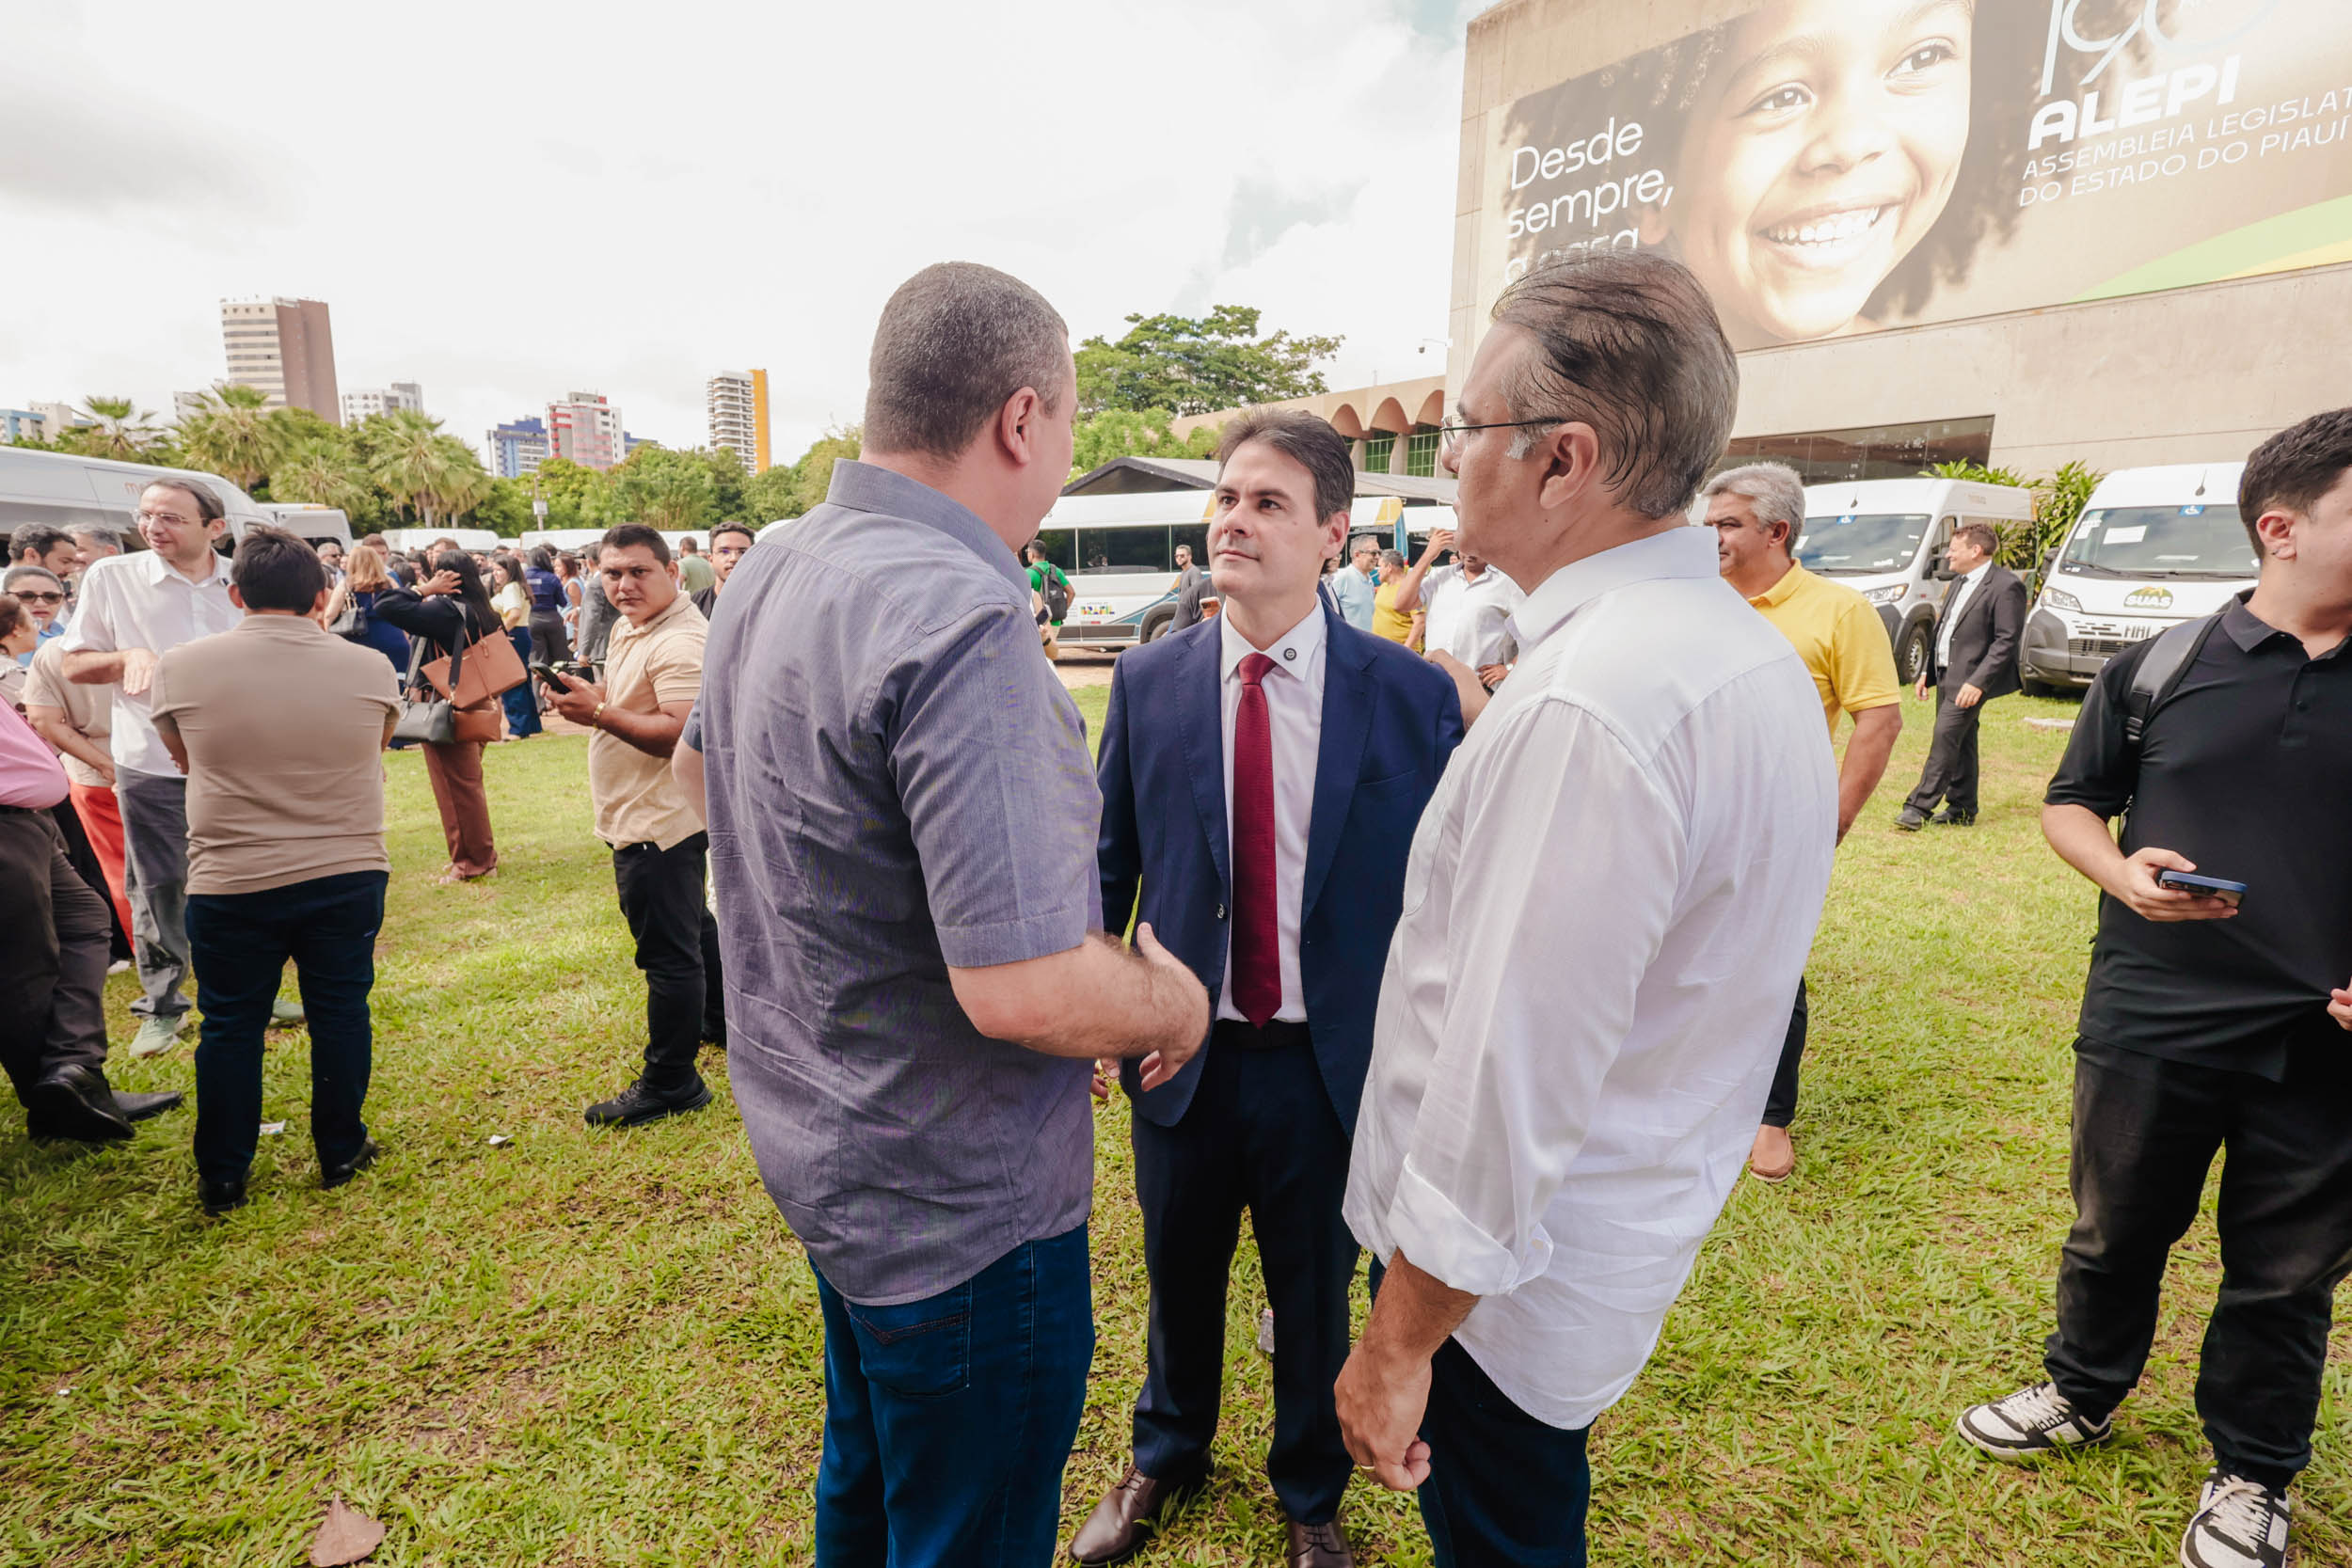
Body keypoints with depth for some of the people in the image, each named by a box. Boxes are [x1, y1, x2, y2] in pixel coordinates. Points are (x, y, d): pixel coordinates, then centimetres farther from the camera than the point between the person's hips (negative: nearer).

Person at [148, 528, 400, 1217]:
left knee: (231, 1025, 13)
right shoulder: (369, 668, -7)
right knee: (341, 1013, 13)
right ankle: (341, 1153, 25)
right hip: (348, 872, 0)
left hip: (231, 882, 0)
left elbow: (185, 758, 9)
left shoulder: (182, 667, -8)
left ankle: (222, 1178, 25)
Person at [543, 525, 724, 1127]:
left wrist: (598, 712, -27)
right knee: (693, 926, 25)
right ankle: (718, 1019, 44)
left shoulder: (680, 642, -20)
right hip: (647, 814, 12)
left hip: (659, 822, -11)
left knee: (669, 951, -4)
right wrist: (586, 692, 9)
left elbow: (681, 732, -29)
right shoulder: (629, 627, 14)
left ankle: (670, 1083, 6)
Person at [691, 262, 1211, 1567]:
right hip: (957, 1205, -8)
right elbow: (1023, 989, -33)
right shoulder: (961, 618, -29)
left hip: (813, 1145, 9)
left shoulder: (767, 572, 1)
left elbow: (707, 759, 19)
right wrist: (1177, 1002, -13)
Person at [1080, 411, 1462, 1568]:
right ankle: (1165, 1459, 57)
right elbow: (1107, 864, 2)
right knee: (1177, 1277, 24)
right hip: (1181, 1051, 2)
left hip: (1333, 1064, -1)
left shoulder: (1410, 695, -11)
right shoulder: (1147, 681, -5)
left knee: (1318, 1298, 21)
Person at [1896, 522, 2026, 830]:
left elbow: (2006, 641, -16)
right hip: (1946, 675, 9)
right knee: (1960, 742, 13)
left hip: (1970, 679, -9)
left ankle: (1919, 807, -14)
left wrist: (1978, 682, -23)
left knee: (1946, 736, -14)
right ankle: (1962, 810, 20)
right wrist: (1927, 671, 16)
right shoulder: (1958, 583, 16)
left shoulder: (2005, 586, -12)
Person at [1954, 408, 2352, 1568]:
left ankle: (2250, 1474, 38)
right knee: (2116, 1233, 17)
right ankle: (2082, 1394, 41)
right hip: (2150, 1022, -1)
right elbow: (2069, 804, 6)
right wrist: (2120, 871, -15)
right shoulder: (2160, 668, -2)